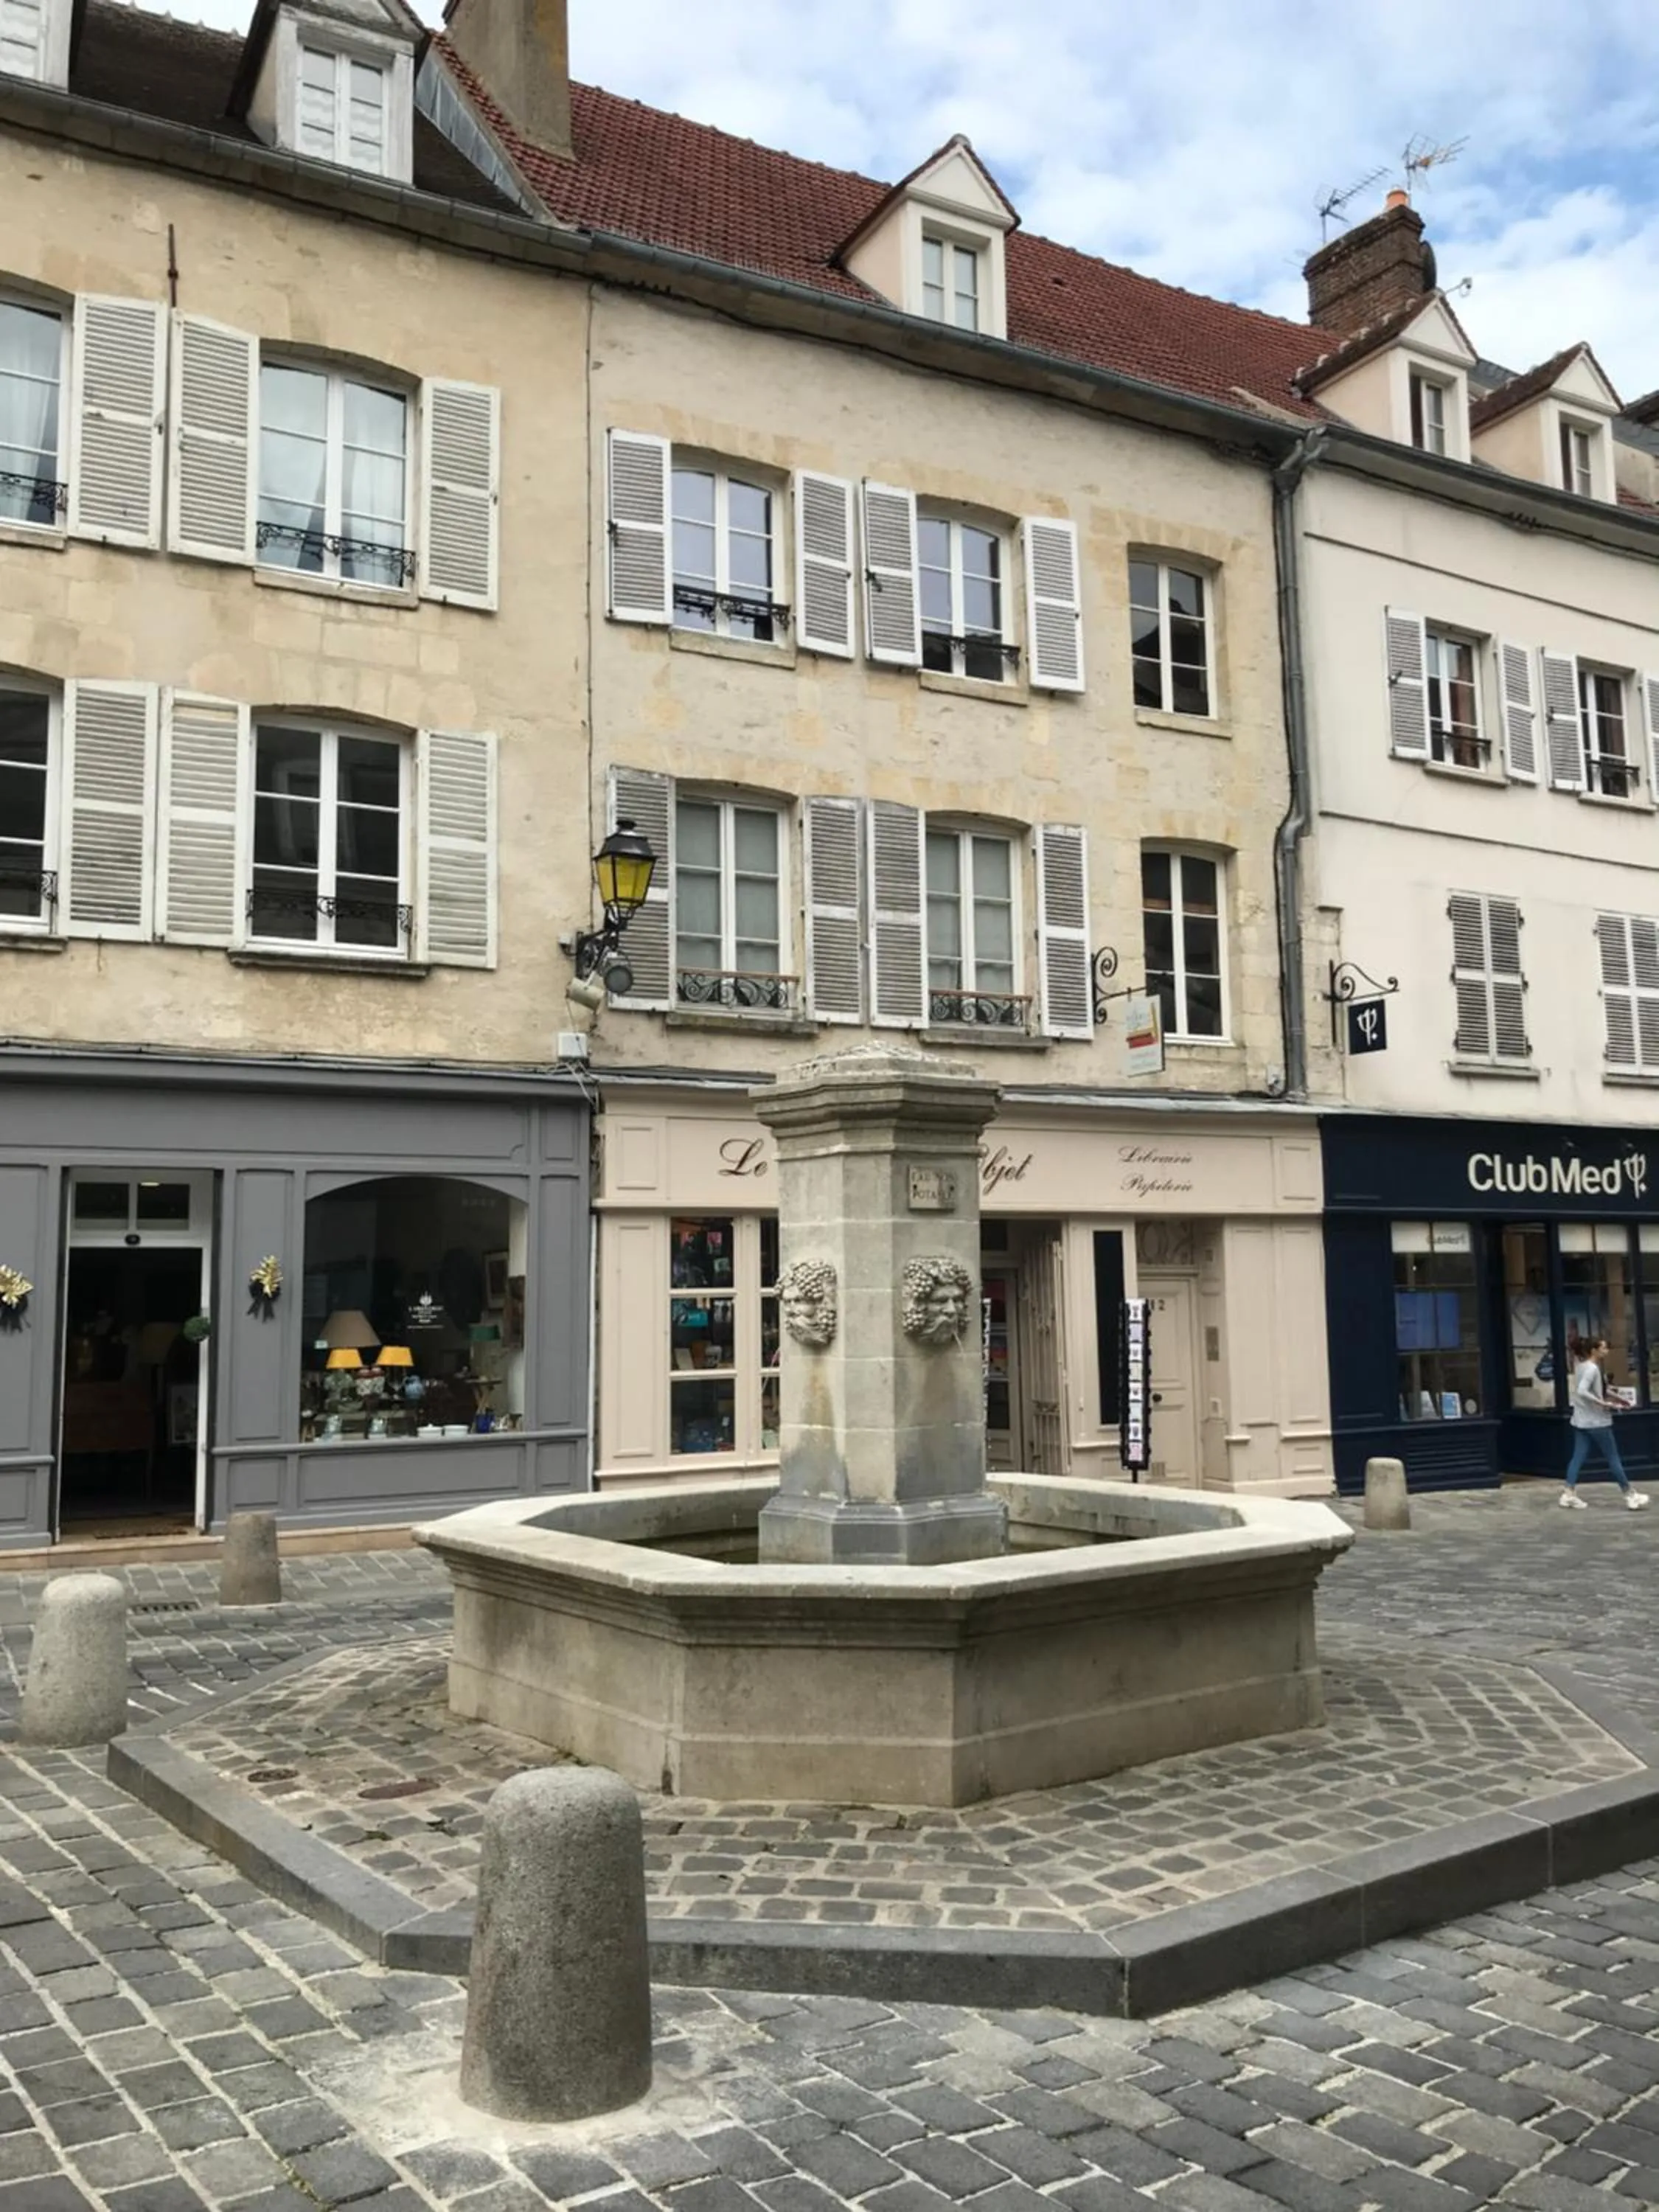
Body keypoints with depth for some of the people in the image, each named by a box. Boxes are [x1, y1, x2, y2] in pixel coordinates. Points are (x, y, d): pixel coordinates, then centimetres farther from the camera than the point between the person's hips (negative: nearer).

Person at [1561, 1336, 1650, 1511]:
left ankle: (1569, 1494, 3)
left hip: (1581, 1421, 9)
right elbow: (1581, 1391, -30)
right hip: (1597, 1421, -9)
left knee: (1578, 1457, 7)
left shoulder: (1581, 1366, 10)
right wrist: (1602, 1403, -26)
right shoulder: (1592, 1369, -19)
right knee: (1613, 1458, 2)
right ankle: (1630, 1495, 11)